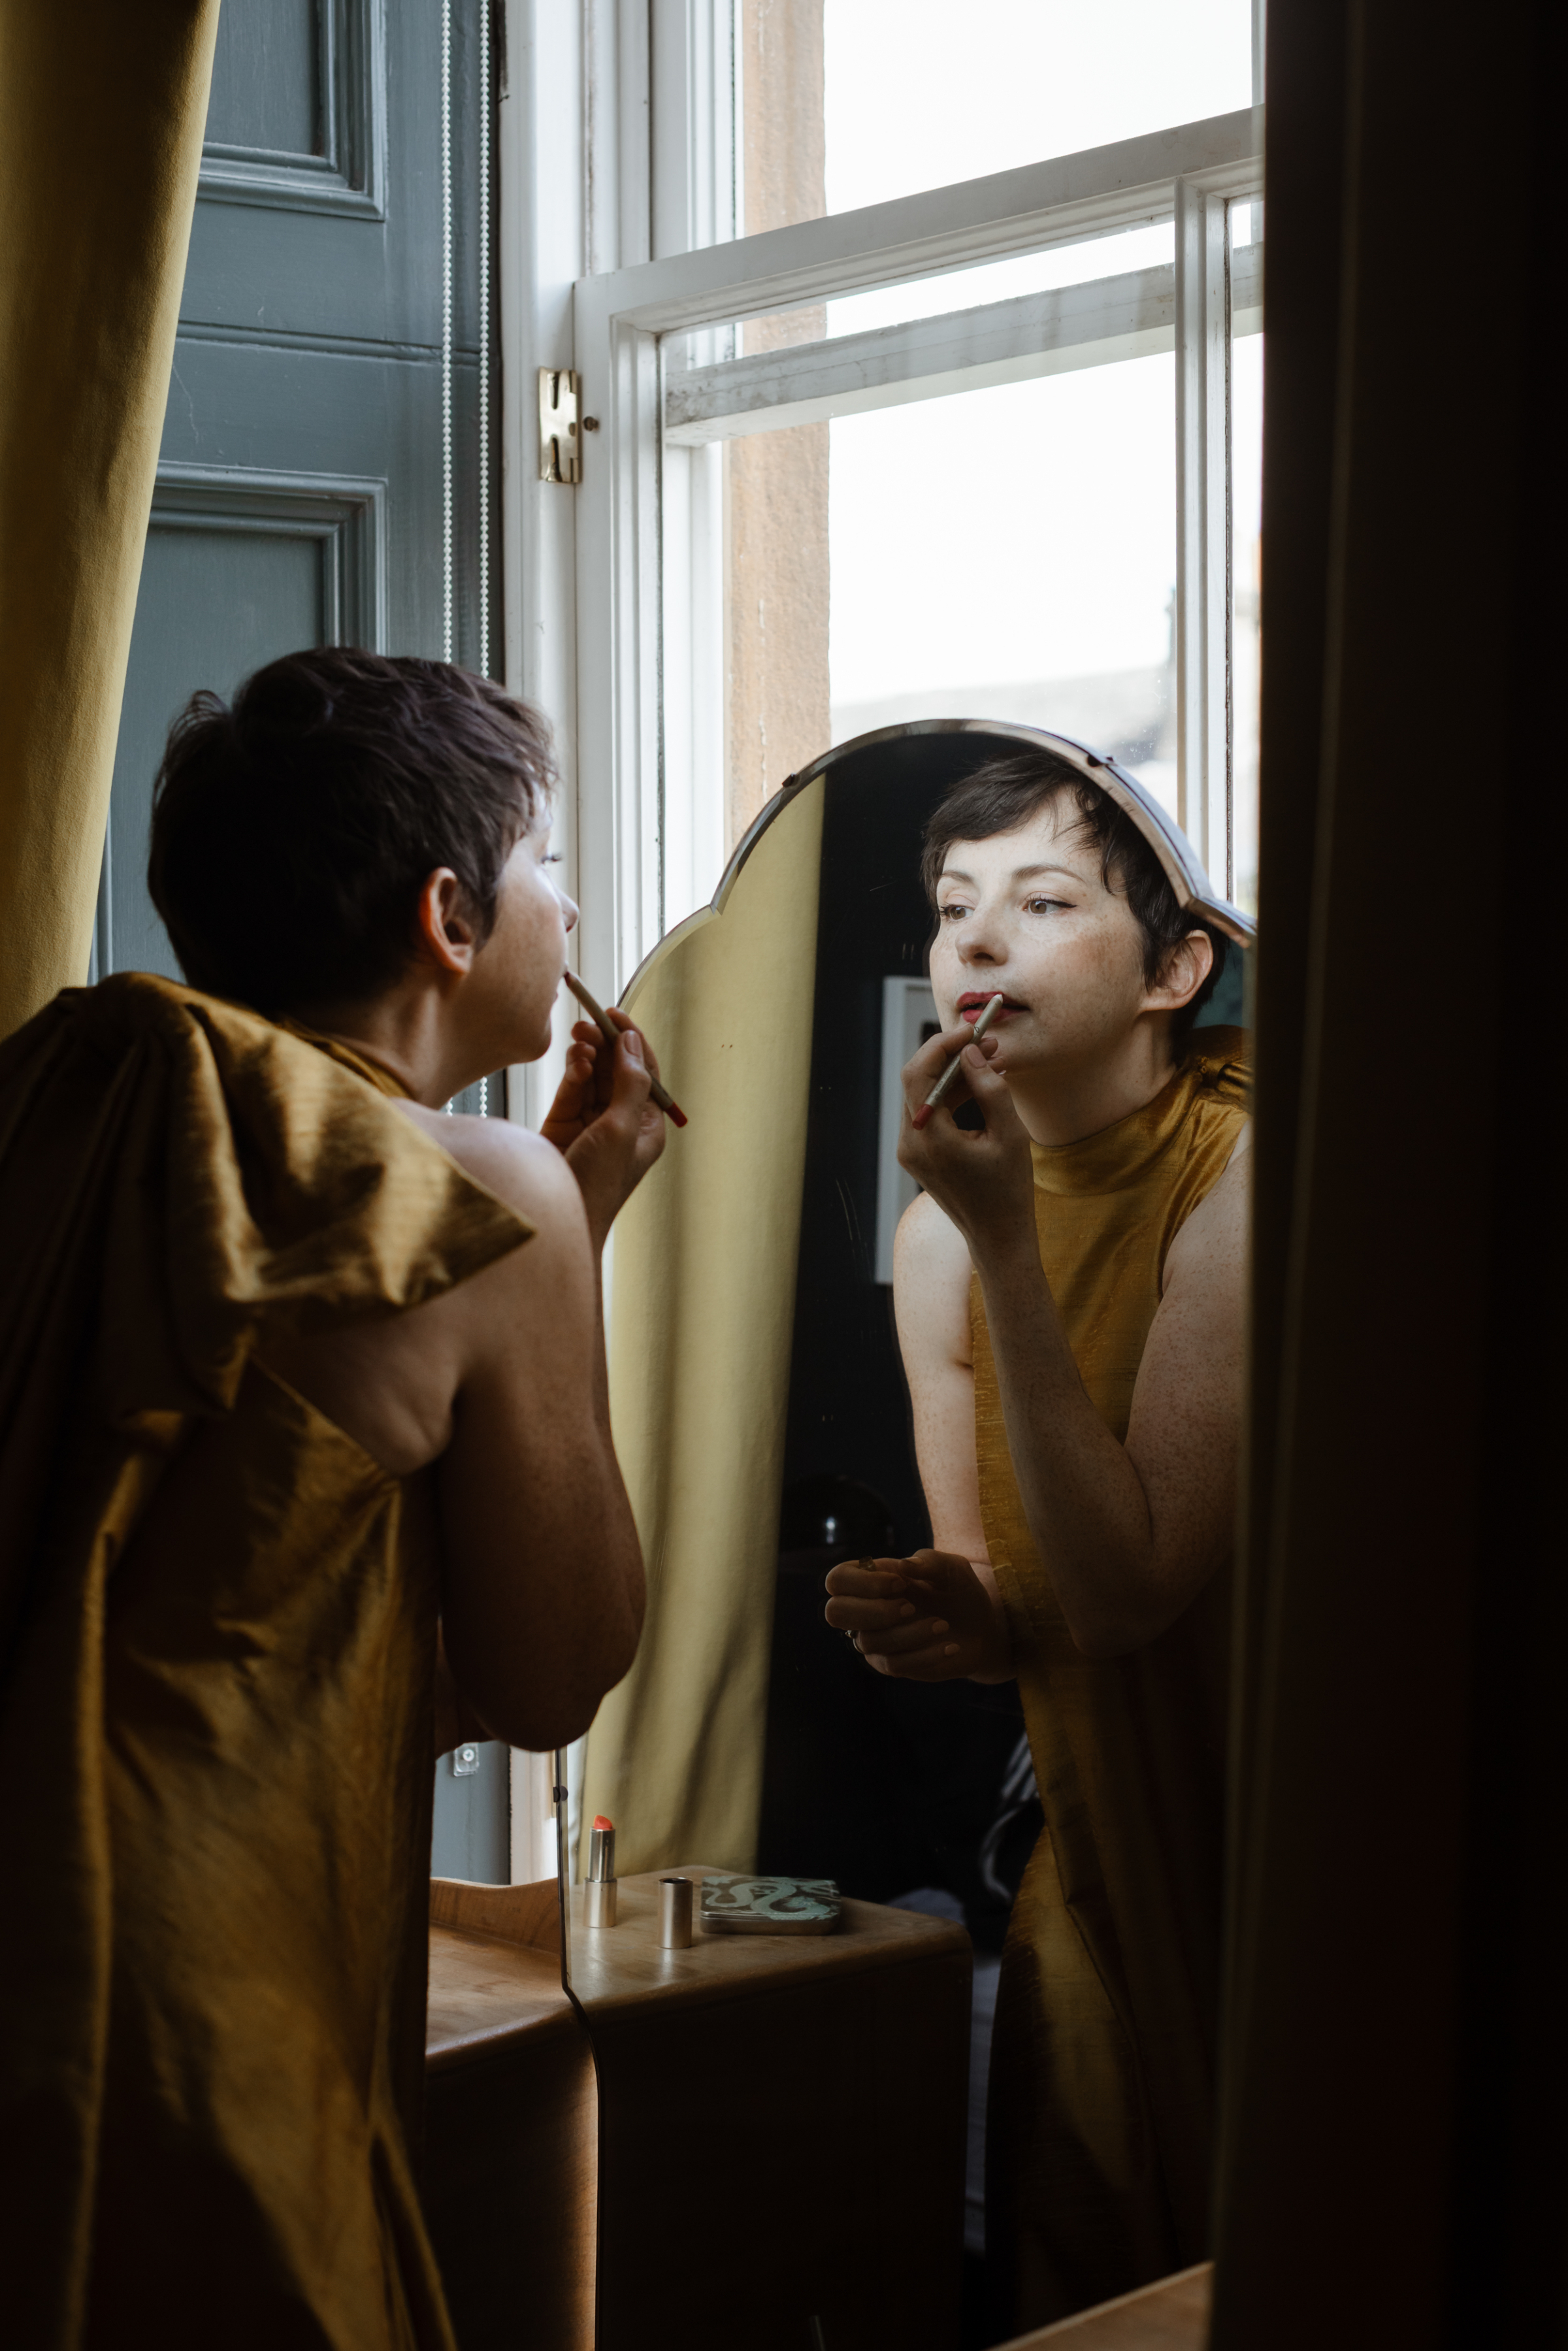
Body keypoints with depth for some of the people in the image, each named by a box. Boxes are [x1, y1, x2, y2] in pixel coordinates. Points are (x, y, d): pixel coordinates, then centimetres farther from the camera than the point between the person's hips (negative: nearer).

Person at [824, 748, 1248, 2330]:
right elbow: (1015, 1603, 7)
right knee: (1073, 2297, 14)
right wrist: (957, 1621, -18)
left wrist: (1009, 1243, -27)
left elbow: (1128, 1583, -26)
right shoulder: (940, 1231, -1)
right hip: (1101, 1849, 6)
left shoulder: (1250, 1177, -20)